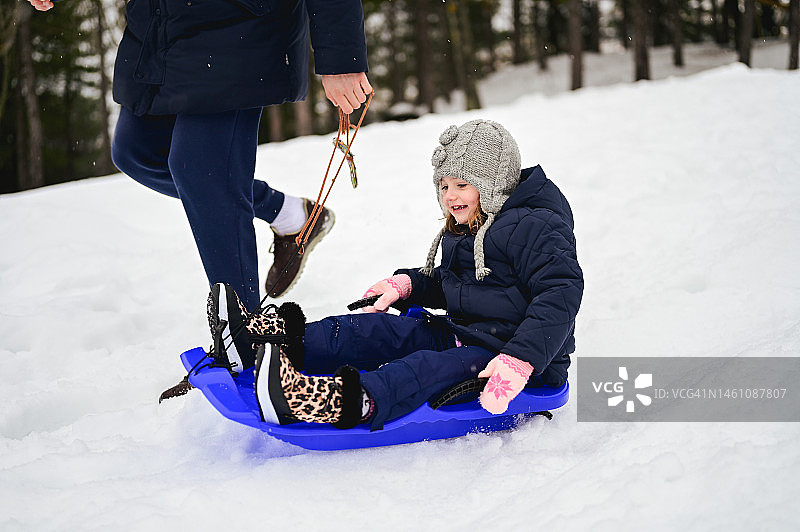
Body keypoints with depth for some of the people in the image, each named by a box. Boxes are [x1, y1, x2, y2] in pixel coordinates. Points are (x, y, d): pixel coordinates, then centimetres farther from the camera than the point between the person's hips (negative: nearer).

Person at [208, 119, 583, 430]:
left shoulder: (533, 227, -13)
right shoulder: (461, 234, 17)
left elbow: (562, 291, -25)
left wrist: (520, 363, -35)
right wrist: (407, 285, 10)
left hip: (509, 356, -9)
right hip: (459, 334, 9)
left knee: (427, 369, -33)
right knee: (376, 331, -8)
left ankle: (335, 403, -60)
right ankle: (258, 340, -20)